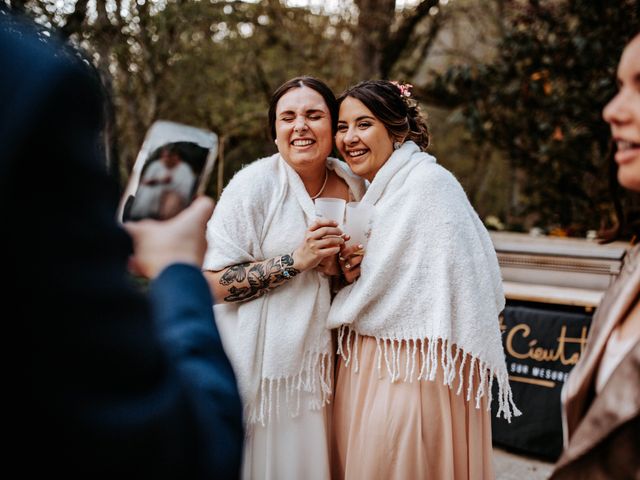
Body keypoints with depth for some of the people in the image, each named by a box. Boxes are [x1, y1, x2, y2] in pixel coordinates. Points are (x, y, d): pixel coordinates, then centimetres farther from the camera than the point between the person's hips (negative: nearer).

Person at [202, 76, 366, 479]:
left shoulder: (354, 186, 3)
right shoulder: (254, 184, -12)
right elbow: (214, 283, -15)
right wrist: (296, 261, -22)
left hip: (323, 358, 5)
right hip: (262, 361, -4)